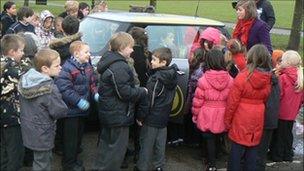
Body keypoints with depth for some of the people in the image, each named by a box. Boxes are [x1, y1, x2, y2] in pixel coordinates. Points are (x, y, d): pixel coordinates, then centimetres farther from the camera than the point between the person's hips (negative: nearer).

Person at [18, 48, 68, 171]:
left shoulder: (25, 80, -3)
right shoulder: (49, 88, -27)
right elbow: (60, 111, -21)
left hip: (28, 130, 8)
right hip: (42, 135, -8)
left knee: (38, 160, 24)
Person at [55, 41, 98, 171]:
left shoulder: (88, 67, 5)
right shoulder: (67, 68, -21)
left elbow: (92, 83, 15)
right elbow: (63, 88, -26)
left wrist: (95, 94, -4)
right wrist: (78, 101, -28)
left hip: (83, 108, 8)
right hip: (71, 109, -8)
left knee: (79, 134, 20)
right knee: (71, 137, 2)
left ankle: (74, 158, 37)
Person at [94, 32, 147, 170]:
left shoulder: (110, 61, 8)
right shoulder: (120, 67, -25)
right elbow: (125, 93, -26)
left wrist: (138, 90, 11)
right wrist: (143, 91, -11)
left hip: (108, 112, 10)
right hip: (119, 115, -10)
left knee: (106, 143, 22)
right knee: (117, 148, 1)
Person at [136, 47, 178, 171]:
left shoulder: (156, 78, -22)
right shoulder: (172, 76, 0)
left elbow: (148, 100, -19)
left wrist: (140, 116, -12)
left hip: (151, 118, -7)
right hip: (164, 117, 7)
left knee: (146, 144, 6)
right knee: (160, 144, 16)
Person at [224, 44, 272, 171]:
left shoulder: (242, 77, -17)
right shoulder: (268, 79, -4)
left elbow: (232, 101, -13)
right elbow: (265, 100, 5)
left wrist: (227, 120, -3)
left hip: (241, 120, -4)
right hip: (257, 119, 4)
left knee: (237, 149, 7)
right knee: (252, 149, 15)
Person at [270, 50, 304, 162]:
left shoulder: (283, 78, -21)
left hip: (281, 112, -6)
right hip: (292, 113, 6)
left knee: (279, 134, 8)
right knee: (288, 134, 19)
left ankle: (277, 155, 18)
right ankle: (288, 155, 28)